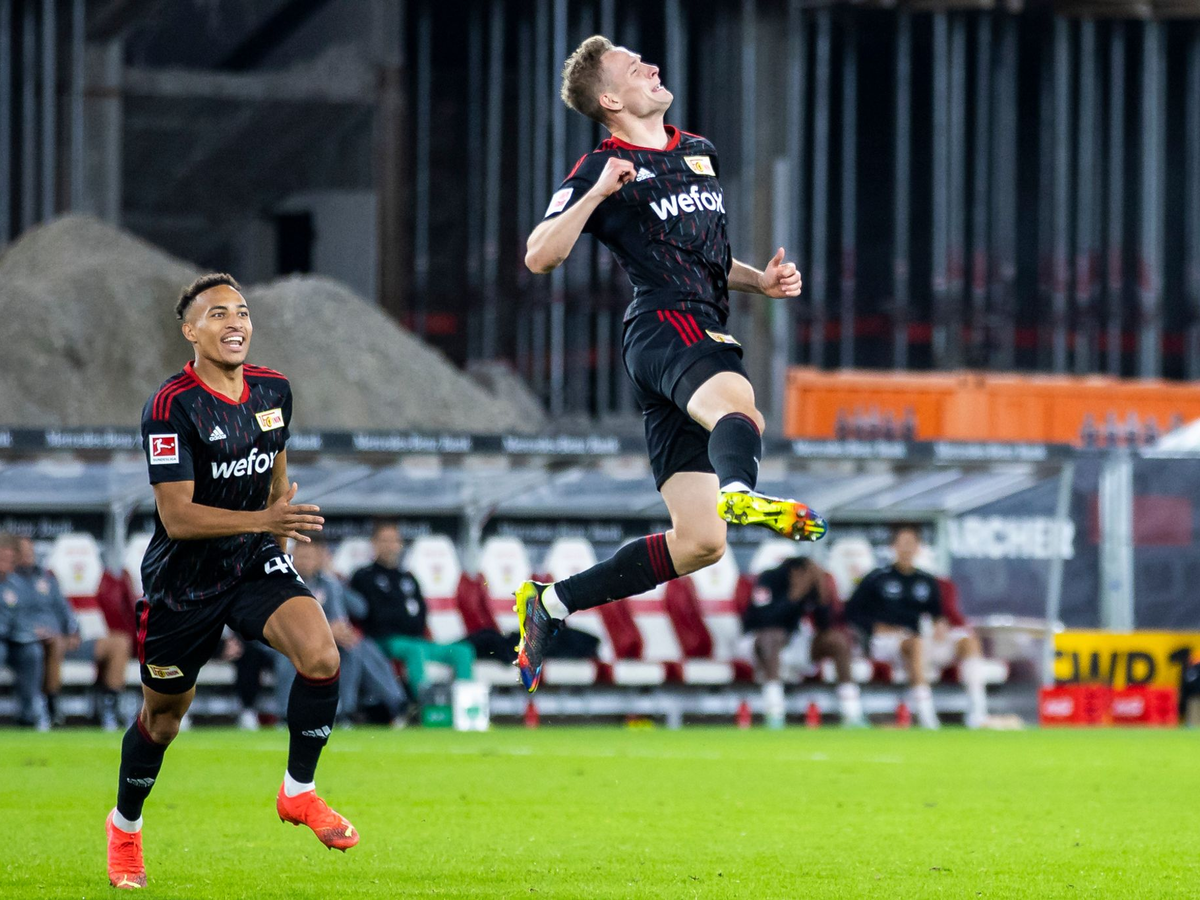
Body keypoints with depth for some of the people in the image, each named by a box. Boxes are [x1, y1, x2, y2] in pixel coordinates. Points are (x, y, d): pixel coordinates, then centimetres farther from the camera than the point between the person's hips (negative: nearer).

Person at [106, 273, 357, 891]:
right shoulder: (172, 406, -20)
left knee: (320, 655, -22)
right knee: (163, 718, 11)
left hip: (255, 563, 4)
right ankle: (124, 825, 38)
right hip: (182, 580, -4)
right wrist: (265, 520, -34)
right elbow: (178, 517, -25)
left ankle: (299, 792, -2)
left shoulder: (274, 390, -1)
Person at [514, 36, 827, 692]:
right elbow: (539, 257, -8)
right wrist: (598, 192, -18)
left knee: (698, 543, 1)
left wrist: (761, 281, 17)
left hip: (706, 334, 8)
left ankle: (551, 605, 12)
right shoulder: (601, 168, 3)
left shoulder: (698, 152, 25)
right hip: (663, 326, -8)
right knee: (737, 403, -42)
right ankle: (738, 494, -77)